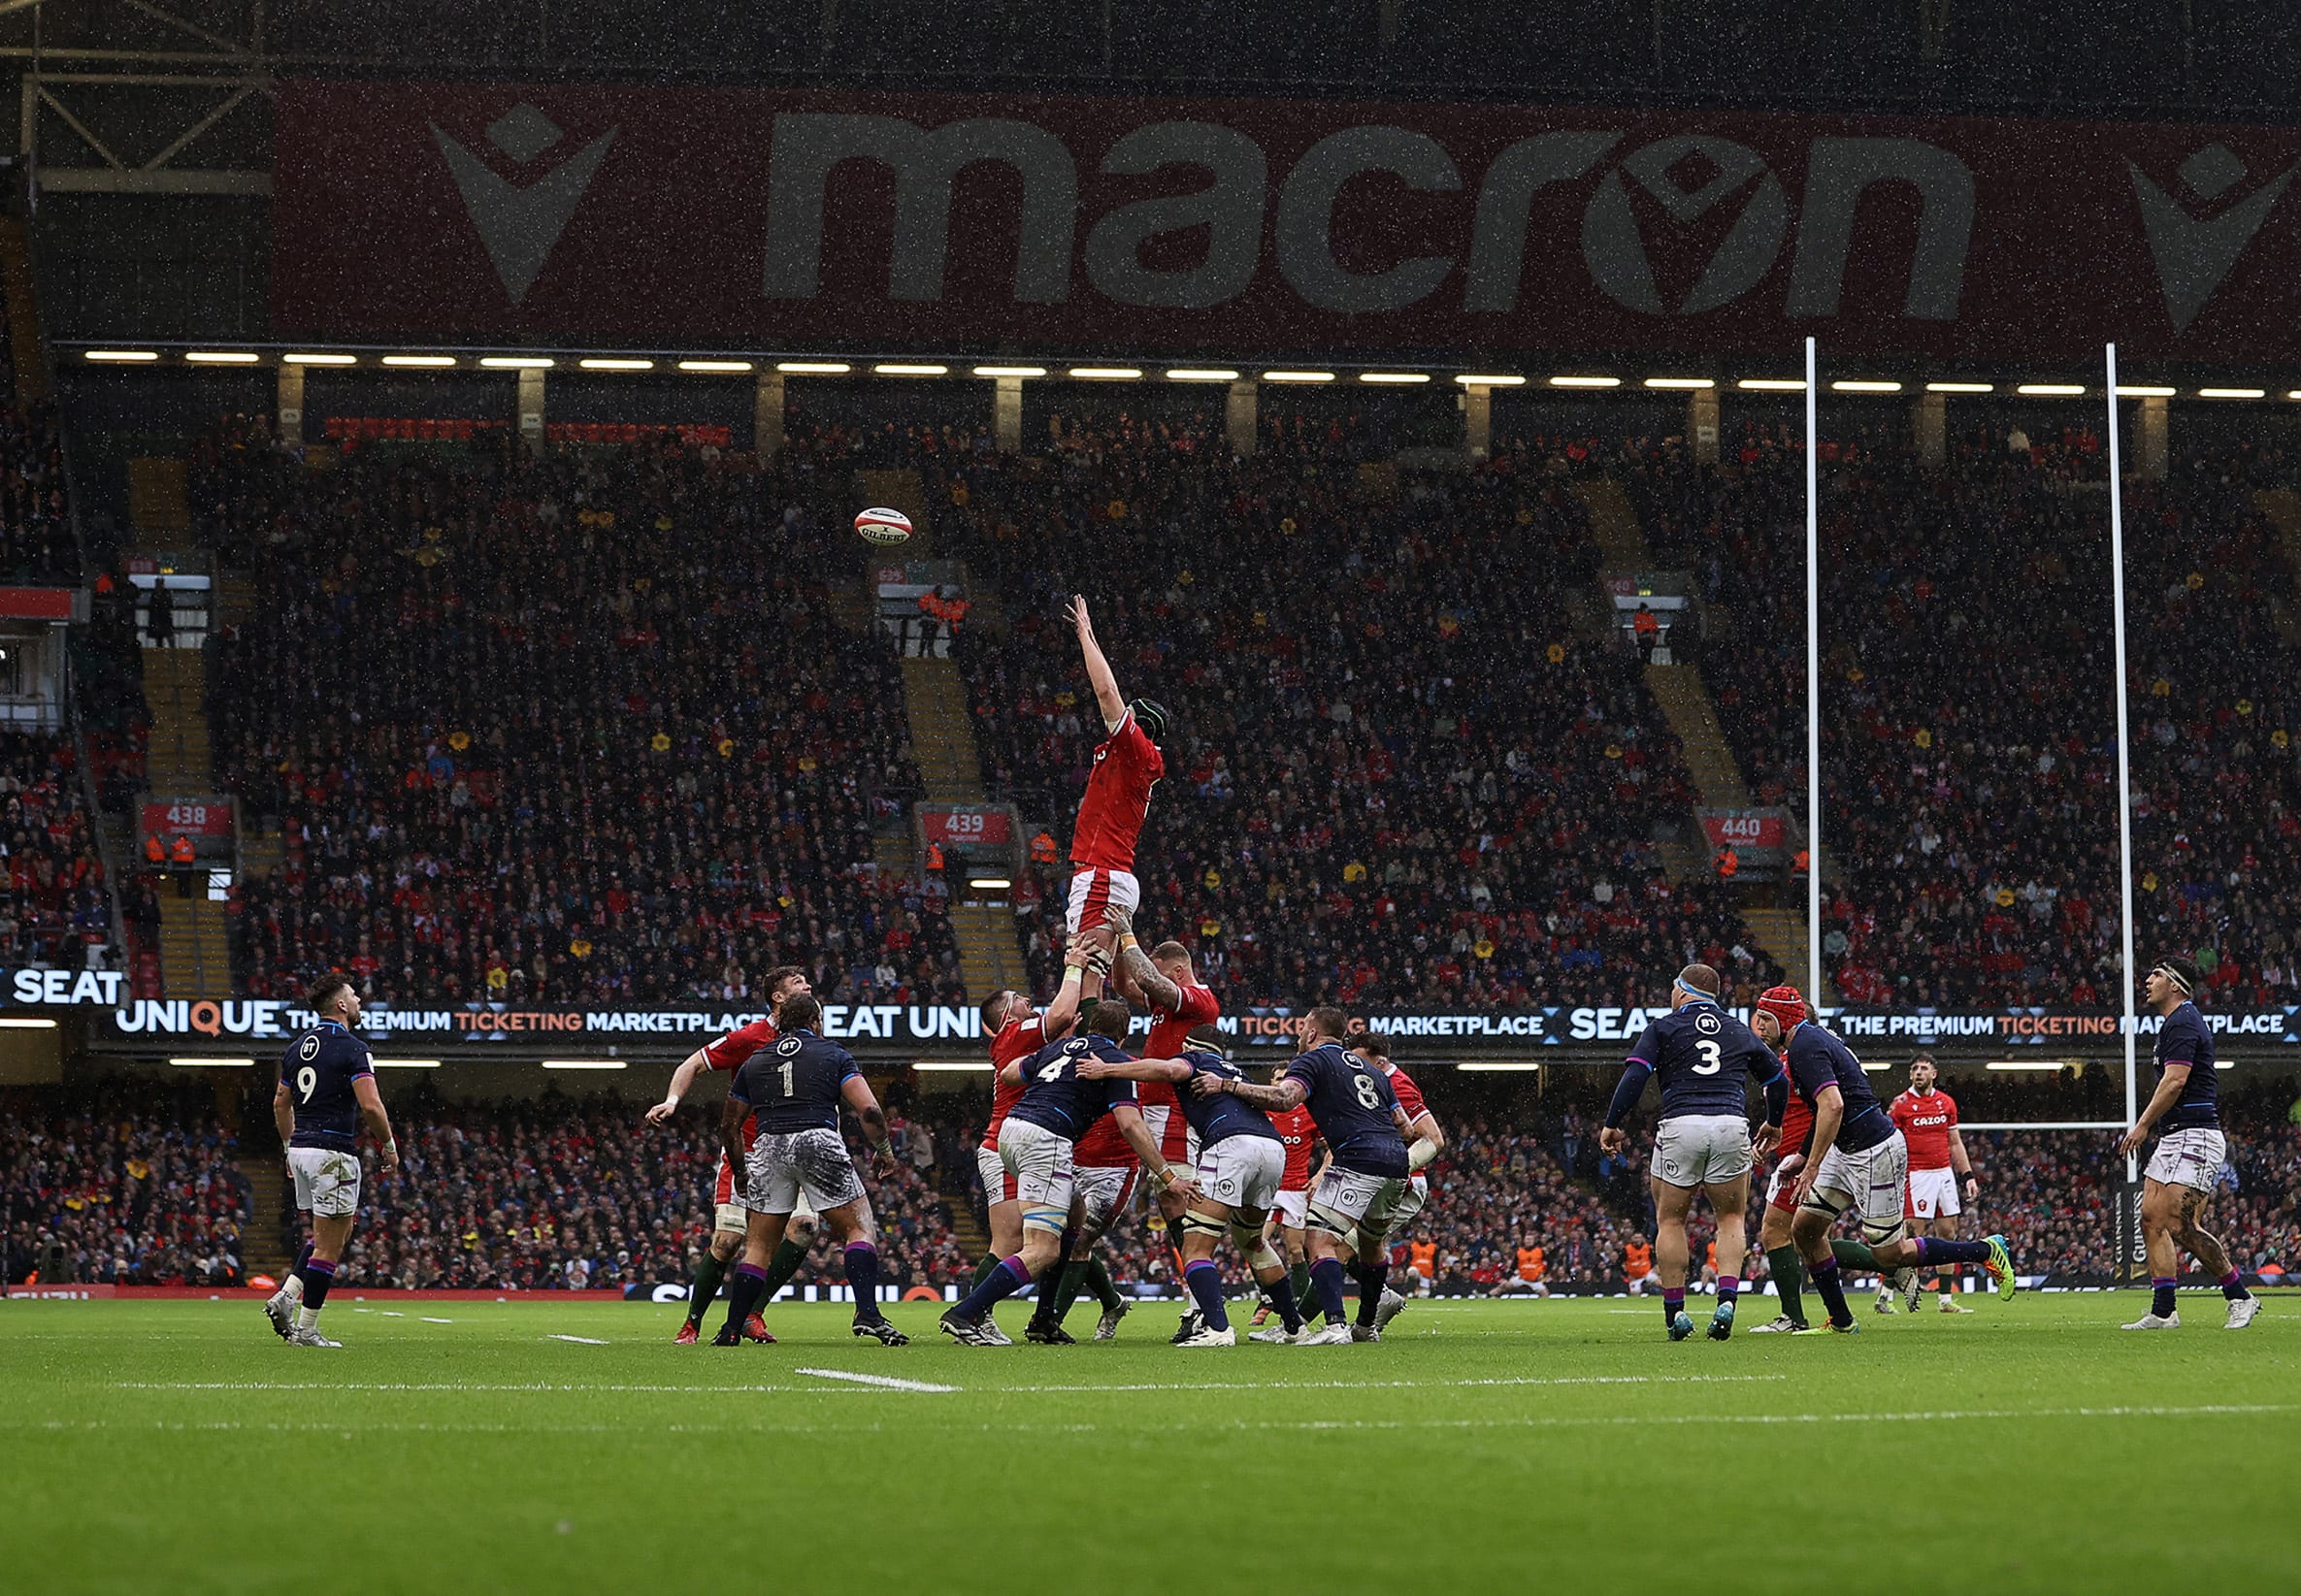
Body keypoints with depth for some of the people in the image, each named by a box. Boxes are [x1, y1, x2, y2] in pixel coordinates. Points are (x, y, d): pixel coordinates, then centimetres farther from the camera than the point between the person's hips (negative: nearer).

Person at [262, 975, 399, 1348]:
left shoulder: (297, 1046, 11)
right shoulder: (351, 1048, -12)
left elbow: (281, 1103, 17)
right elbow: (370, 1106, -19)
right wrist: (389, 1147, -5)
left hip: (301, 1149, 8)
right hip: (333, 1155, -8)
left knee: (338, 1232, 21)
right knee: (329, 1245, -1)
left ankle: (286, 1297, 6)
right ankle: (306, 1329, -1)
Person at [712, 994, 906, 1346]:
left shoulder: (755, 1062, 21)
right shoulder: (834, 1055, 11)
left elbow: (729, 1125, 25)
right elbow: (868, 1110, 1)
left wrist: (741, 1168, 38)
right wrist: (885, 1151, 15)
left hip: (768, 1147, 3)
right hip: (819, 1144, -3)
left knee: (758, 1246, 12)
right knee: (859, 1227, 5)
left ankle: (731, 1330, 8)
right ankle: (867, 1313, -13)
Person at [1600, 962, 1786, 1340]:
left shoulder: (1664, 1028, 10)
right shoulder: (1740, 1032, 20)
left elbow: (1634, 1076, -3)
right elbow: (1777, 1080, 28)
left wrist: (1612, 1124, 2)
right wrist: (1773, 1124, 44)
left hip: (1681, 1127, -2)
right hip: (1731, 1125, 2)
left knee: (1670, 1220, 9)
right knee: (1731, 1218, 13)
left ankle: (1675, 1311, 4)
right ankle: (1726, 1301, -6)